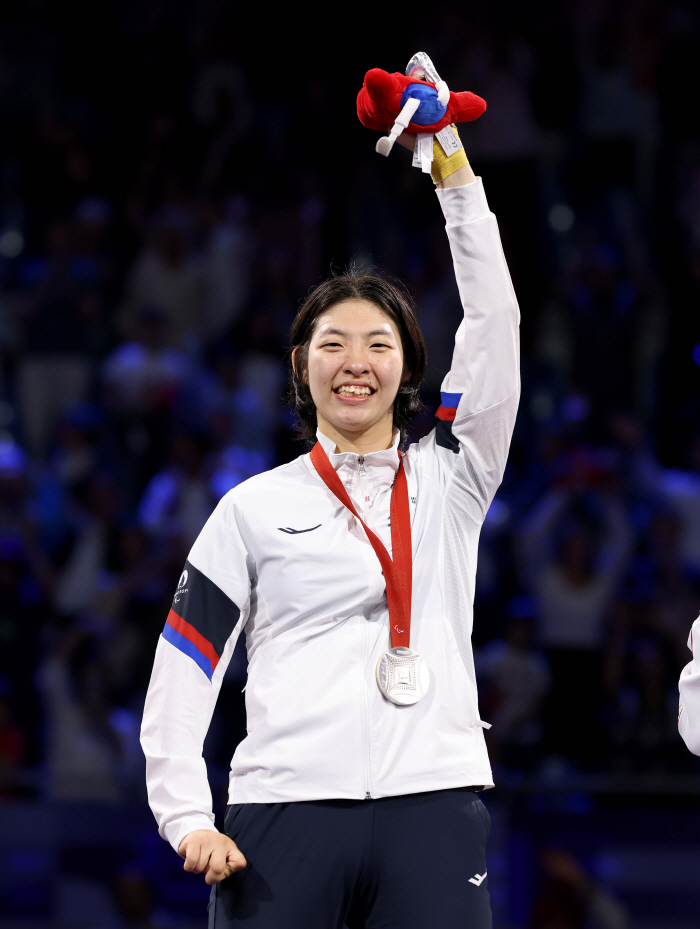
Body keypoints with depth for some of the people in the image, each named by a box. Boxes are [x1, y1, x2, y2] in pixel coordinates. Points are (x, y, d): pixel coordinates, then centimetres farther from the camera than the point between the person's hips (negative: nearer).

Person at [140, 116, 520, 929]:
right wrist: (186, 818, -4)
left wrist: (454, 175, -2)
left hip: (433, 807, 0)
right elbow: (182, 666, 8)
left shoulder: (449, 479, 13)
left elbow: (494, 324, 3)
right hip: (286, 803, 0)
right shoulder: (254, 509, 11)